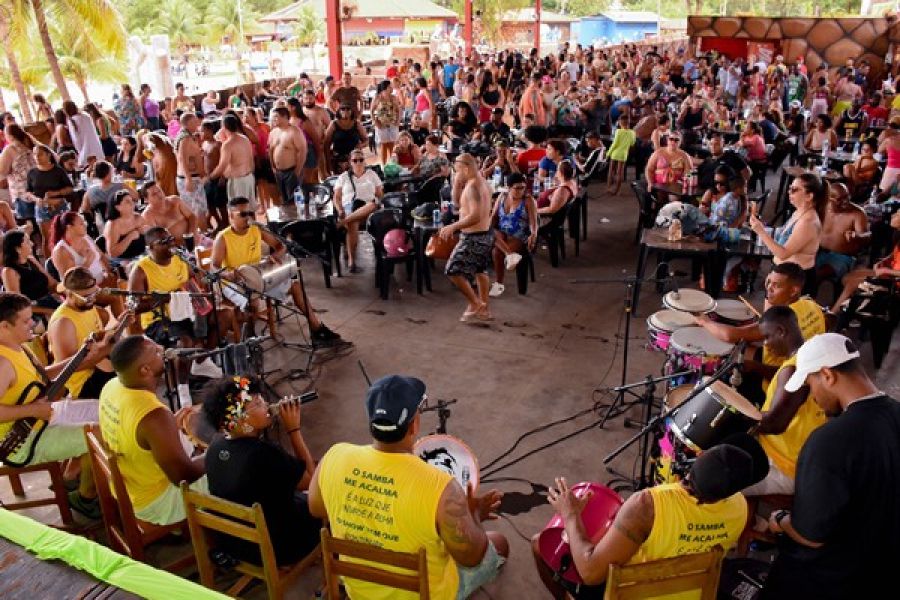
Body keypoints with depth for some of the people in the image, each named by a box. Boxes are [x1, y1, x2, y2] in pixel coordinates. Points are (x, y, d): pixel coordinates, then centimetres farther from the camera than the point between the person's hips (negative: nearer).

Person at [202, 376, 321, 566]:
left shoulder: (216, 445, -13)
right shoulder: (266, 454, -35)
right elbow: (311, 479, -18)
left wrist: (268, 422, -3)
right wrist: (293, 429, -17)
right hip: (274, 549, -6)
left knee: (297, 495, 27)